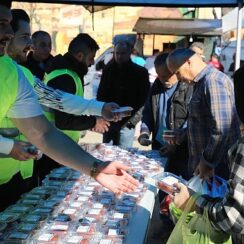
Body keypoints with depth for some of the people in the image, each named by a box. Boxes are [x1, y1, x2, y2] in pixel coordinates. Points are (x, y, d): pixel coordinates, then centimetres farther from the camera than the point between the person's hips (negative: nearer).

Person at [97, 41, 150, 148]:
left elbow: (144, 99, -7)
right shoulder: (108, 69, 7)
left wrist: (134, 119, -14)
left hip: (127, 122, -4)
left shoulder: (140, 72, -5)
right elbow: (100, 94, 13)